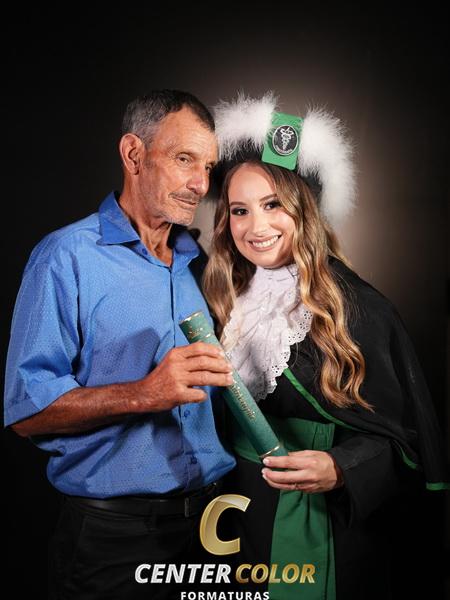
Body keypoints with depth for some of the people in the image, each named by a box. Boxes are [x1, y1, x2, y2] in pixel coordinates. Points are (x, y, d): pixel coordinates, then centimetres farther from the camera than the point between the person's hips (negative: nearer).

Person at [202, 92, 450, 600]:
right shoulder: (226, 304, 0)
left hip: (329, 535, -4)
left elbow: (401, 434, -11)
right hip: (242, 523, 4)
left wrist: (339, 469, -26)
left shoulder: (356, 307, -14)